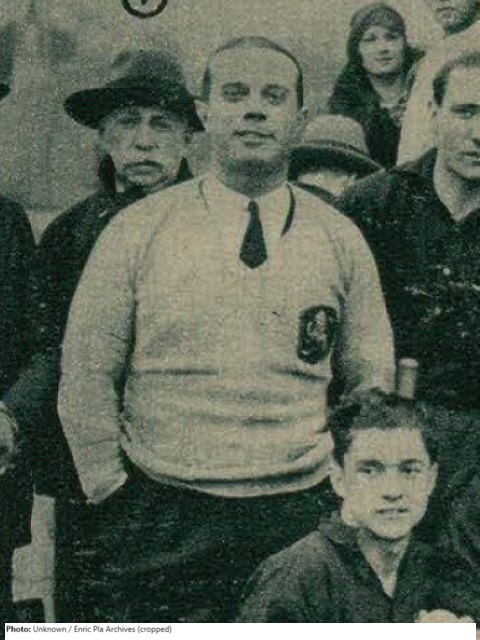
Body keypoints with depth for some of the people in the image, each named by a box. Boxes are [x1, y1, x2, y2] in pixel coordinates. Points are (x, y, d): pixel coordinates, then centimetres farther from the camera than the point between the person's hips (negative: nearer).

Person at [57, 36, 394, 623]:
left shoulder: (341, 241, 5)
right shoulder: (136, 233, -1)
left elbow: (372, 382, 11)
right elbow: (85, 379, 1)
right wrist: (114, 496, -1)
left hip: (300, 517, 2)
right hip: (163, 524, -1)